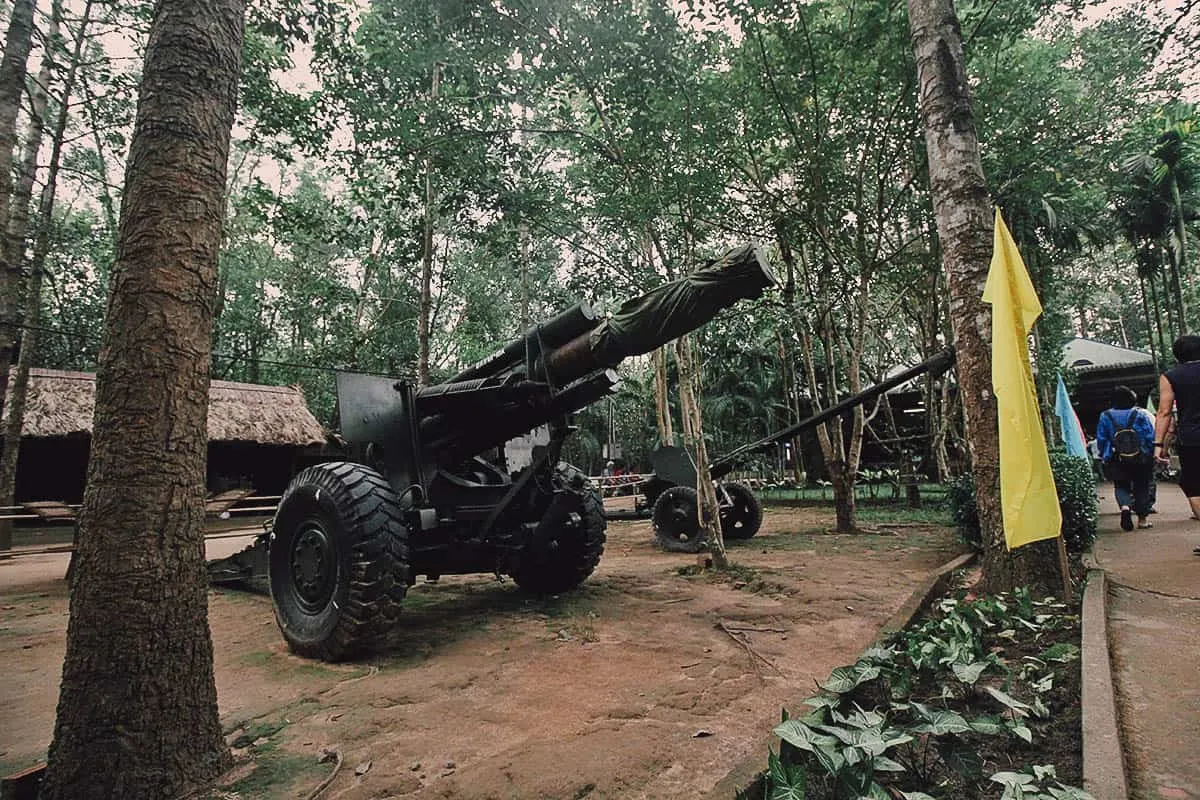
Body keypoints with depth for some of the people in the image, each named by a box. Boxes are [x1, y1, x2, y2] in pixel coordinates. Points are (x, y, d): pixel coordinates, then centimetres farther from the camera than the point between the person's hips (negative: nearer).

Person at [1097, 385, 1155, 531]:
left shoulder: (1105, 417, -3)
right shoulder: (1139, 415, -4)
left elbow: (1101, 440, 0)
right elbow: (1151, 437, -3)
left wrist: (1105, 456, 11)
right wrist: (1150, 454, 8)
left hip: (1117, 462, 0)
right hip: (1141, 461, 0)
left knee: (1121, 486, 12)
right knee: (1141, 486, 13)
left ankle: (1125, 506, -17)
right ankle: (1142, 519, 17)